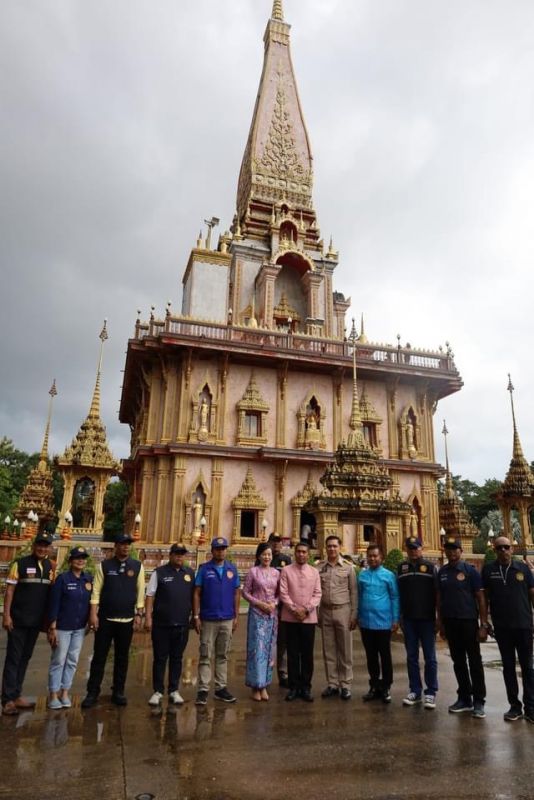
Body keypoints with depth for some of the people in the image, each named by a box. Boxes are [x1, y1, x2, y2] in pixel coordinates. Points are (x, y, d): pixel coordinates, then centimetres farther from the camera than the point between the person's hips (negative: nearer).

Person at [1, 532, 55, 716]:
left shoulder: (50, 567, 4)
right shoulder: (20, 564, -9)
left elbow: (52, 592, 9)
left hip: (36, 621, 5)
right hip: (18, 620, -5)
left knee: (25, 658, 13)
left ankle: (16, 695, 23)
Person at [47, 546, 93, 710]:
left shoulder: (89, 578, 1)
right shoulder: (62, 578, -11)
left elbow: (91, 601, 8)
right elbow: (54, 604, -11)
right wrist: (52, 628, -13)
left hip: (80, 628, 4)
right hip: (63, 627, -4)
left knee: (72, 661, 11)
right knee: (58, 660, 4)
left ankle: (65, 692, 23)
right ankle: (53, 694, 17)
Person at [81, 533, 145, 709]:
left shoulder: (137, 566, 1)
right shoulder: (104, 565, -1)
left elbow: (140, 592, 2)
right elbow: (96, 591, -3)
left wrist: (139, 615, -2)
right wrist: (93, 614, -9)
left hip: (127, 620, 1)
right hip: (105, 619, -1)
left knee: (122, 658, 10)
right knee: (99, 656, 5)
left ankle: (118, 692, 23)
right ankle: (92, 692, 17)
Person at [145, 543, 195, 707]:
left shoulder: (190, 573, 5)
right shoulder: (159, 572, -4)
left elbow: (194, 596, 10)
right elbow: (150, 596, -4)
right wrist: (148, 618, -8)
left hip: (182, 624, 3)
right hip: (161, 624, -2)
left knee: (177, 658, 12)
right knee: (160, 658, 7)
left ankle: (174, 690, 24)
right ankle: (158, 691, 20)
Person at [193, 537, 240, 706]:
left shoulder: (232, 569, 4)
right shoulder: (204, 569, -3)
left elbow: (236, 594, 7)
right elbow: (196, 594, -3)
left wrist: (236, 617, 4)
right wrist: (196, 616, -7)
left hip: (227, 620, 3)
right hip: (208, 620, -2)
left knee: (223, 656, 12)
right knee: (205, 656, 2)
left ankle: (221, 688, 21)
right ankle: (203, 690, 9)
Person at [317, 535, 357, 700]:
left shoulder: (348, 567, 0)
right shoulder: (319, 567, 2)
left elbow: (353, 592, 1)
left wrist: (353, 615, -3)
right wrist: (315, 613, 1)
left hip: (343, 611, -1)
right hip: (325, 612, 2)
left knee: (345, 650, 4)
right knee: (329, 650, 9)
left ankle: (345, 685, 14)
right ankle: (332, 684, 19)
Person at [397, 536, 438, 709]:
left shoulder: (429, 566, -1)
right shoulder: (401, 567, 7)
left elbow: (436, 592, -2)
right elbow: (399, 593, 9)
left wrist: (438, 615, -5)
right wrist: (399, 616, 6)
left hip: (427, 618, -3)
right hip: (408, 619, 3)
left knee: (430, 657, 4)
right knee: (411, 657, 9)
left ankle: (431, 692, 13)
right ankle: (415, 691, 19)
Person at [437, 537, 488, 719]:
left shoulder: (470, 570, -5)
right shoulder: (442, 572, 6)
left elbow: (480, 598, -6)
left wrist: (484, 624, -11)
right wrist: (441, 624, 9)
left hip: (468, 621, -4)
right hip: (450, 622, 4)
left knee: (475, 661, 2)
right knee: (458, 662, 12)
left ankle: (479, 701, 11)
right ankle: (464, 698, 23)